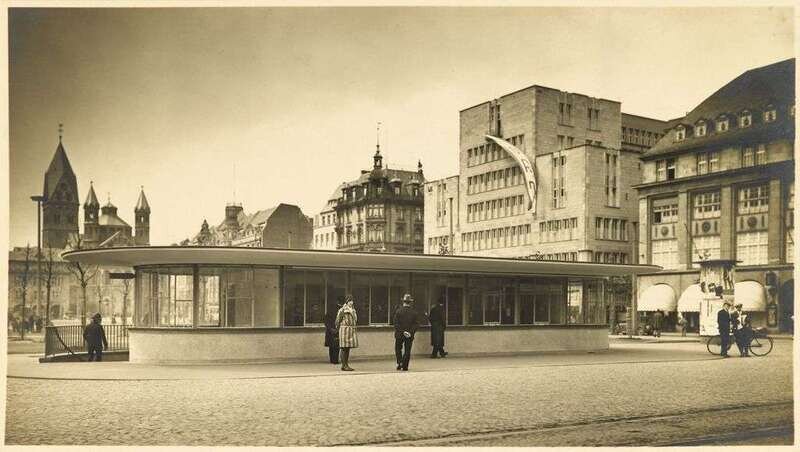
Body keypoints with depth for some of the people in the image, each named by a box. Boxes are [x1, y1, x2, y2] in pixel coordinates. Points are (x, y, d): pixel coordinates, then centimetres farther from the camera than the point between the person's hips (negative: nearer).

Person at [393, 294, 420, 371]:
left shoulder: (398, 311, -7)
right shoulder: (414, 312, -1)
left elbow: (396, 324, -11)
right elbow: (416, 324, -5)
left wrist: (402, 332, -8)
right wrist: (411, 332, -7)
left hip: (399, 335, -1)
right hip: (410, 336, 1)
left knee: (398, 349, 14)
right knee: (407, 351, 7)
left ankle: (399, 363, -1)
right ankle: (405, 366, 6)